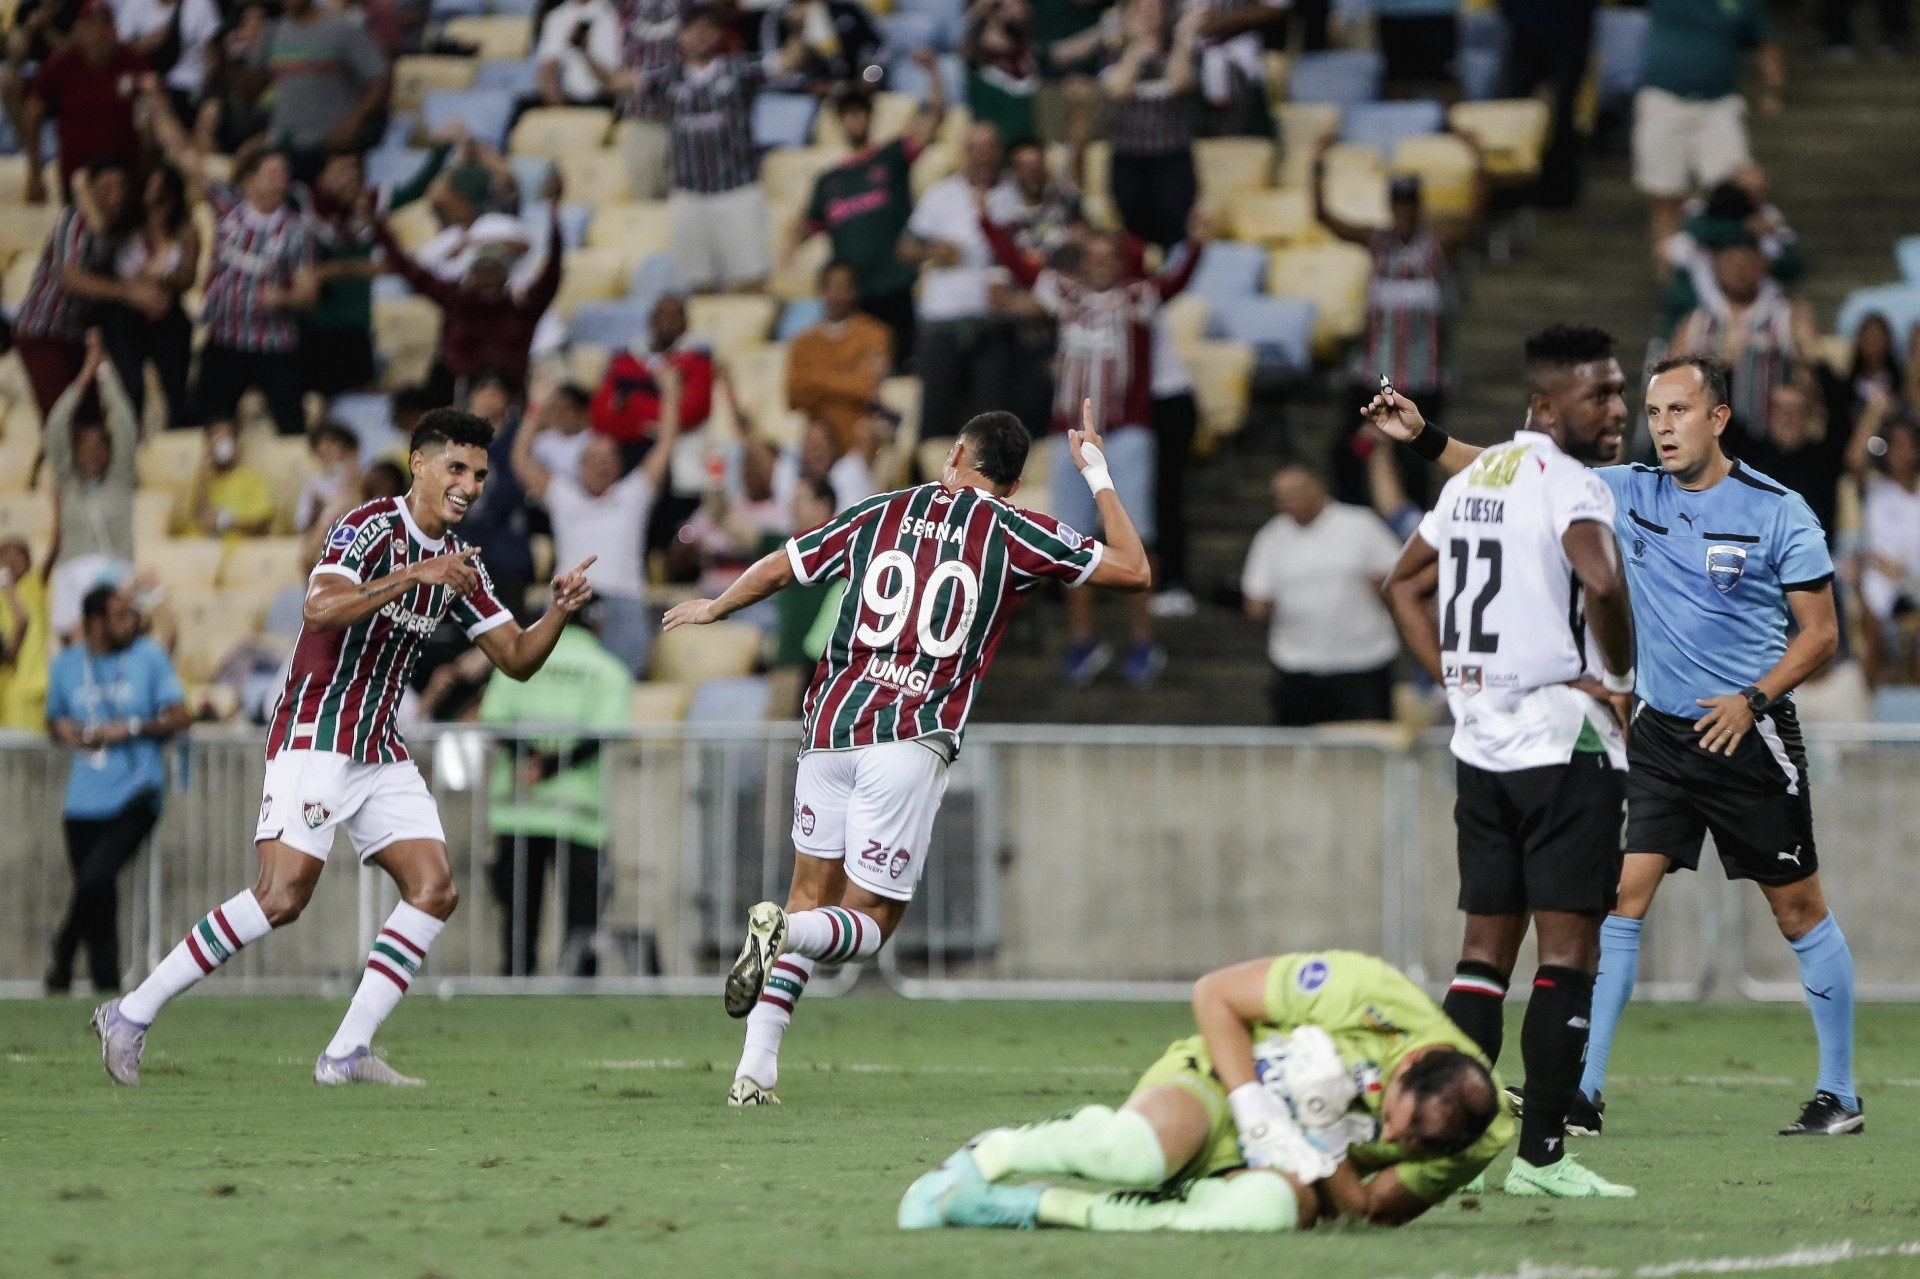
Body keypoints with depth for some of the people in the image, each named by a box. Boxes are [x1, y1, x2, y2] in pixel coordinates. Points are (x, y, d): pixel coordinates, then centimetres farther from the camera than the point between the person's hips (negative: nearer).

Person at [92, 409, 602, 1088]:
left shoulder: (458, 561, 12)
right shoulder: (370, 528, -12)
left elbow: (516, 657, 14)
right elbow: (320, 609, -29)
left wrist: (558, 612, -4)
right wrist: (412, 575, -33)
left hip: (380, 751, 8)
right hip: (314, 737, -8)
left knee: (435, 890, -5)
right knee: (283, 895, -19)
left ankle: (346, 1054, -3)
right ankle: (131, 1015, -10)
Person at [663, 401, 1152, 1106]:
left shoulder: (879, 513, 11)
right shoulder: (1014, 533, 2)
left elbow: (777, 569, 20)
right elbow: (1133, 570, 7)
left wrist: (712, 608, 39)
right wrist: (1098, 476, 18)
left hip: (832, 723, 3)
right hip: (911, 738, -3)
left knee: (811, 896, 14)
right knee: (870, 920, 4)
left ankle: (755, 1068, 2)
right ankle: (786, 932, -30)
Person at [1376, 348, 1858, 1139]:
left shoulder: (1777, 512, -8)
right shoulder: (1628, 494, 3)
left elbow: (1820, 632, -5)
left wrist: (1754, 699, -17)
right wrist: (1426, 441, -10)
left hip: (1748, 738, -4)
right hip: (1658, 732, 4)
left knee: (1799, 910, 2)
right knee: (1619, 893, -6)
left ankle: (1839, 1094, 13)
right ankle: (1581, 1089, -6)